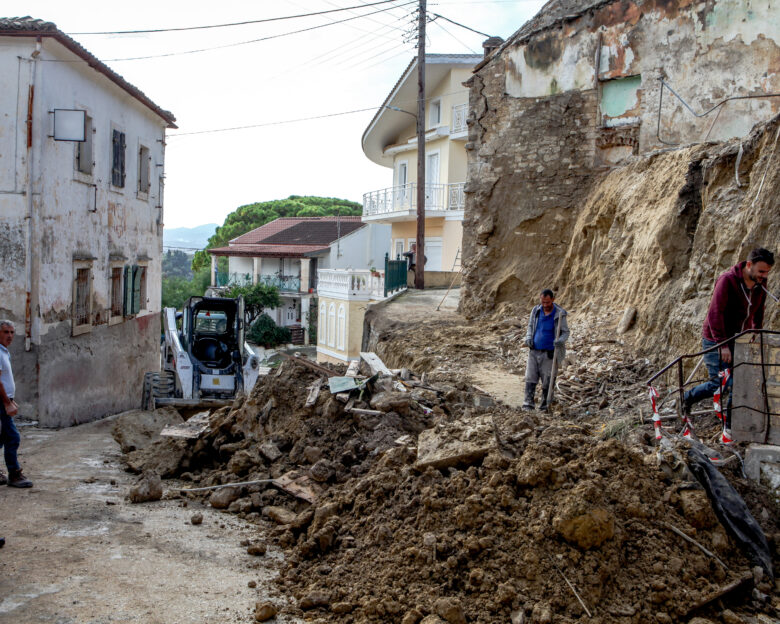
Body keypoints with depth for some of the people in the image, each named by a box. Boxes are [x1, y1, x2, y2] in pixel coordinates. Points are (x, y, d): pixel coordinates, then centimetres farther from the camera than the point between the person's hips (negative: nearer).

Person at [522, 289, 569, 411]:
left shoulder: (559, 314, -9)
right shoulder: (536, 310, 2)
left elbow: (566, 332, -3)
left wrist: (560, 341, -25)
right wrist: (528, 338, -3)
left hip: (548, 353, -3)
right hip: (534, 351, 3)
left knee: (547, 380, 1)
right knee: (530, 378, -5)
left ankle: (545, 404, 12)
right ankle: (528, 402, -7)